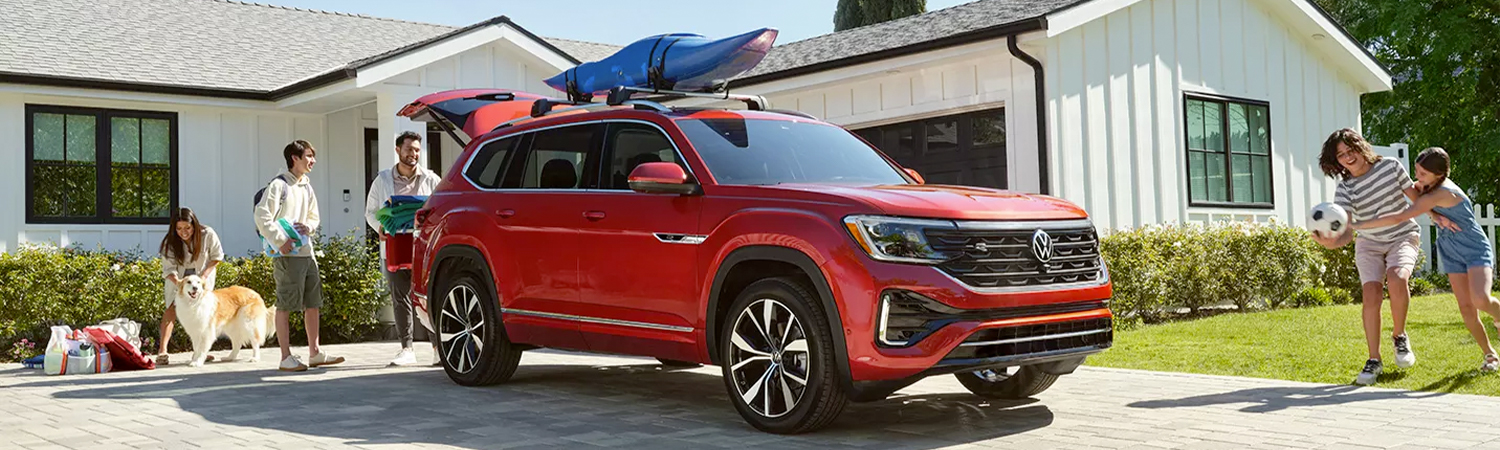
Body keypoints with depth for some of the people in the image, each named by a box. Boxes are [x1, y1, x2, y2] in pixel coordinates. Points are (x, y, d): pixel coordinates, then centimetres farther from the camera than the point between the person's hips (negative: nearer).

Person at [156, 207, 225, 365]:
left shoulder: (207, 235, -25)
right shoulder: (170, 242, -24)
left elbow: (217, 256, -11)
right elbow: (169, 269, -25)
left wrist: (204, 275, -21)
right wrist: (178, 282, -45)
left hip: (202, 274, 1)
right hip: (178, 278, -1)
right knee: (172, 308, -12)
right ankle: (162, 350, -18)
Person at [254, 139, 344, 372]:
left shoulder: (307, 188, 16)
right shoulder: (279, 185, -8)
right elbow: (262, 215, -15)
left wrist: (308, 227, 2)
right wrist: (280, 241, -18)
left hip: (306, 252, 8)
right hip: (287, 254, -8)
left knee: (313, 302, 9)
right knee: (285, 305, -4)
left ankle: (314, 353, 17)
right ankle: (286, 358, 0)